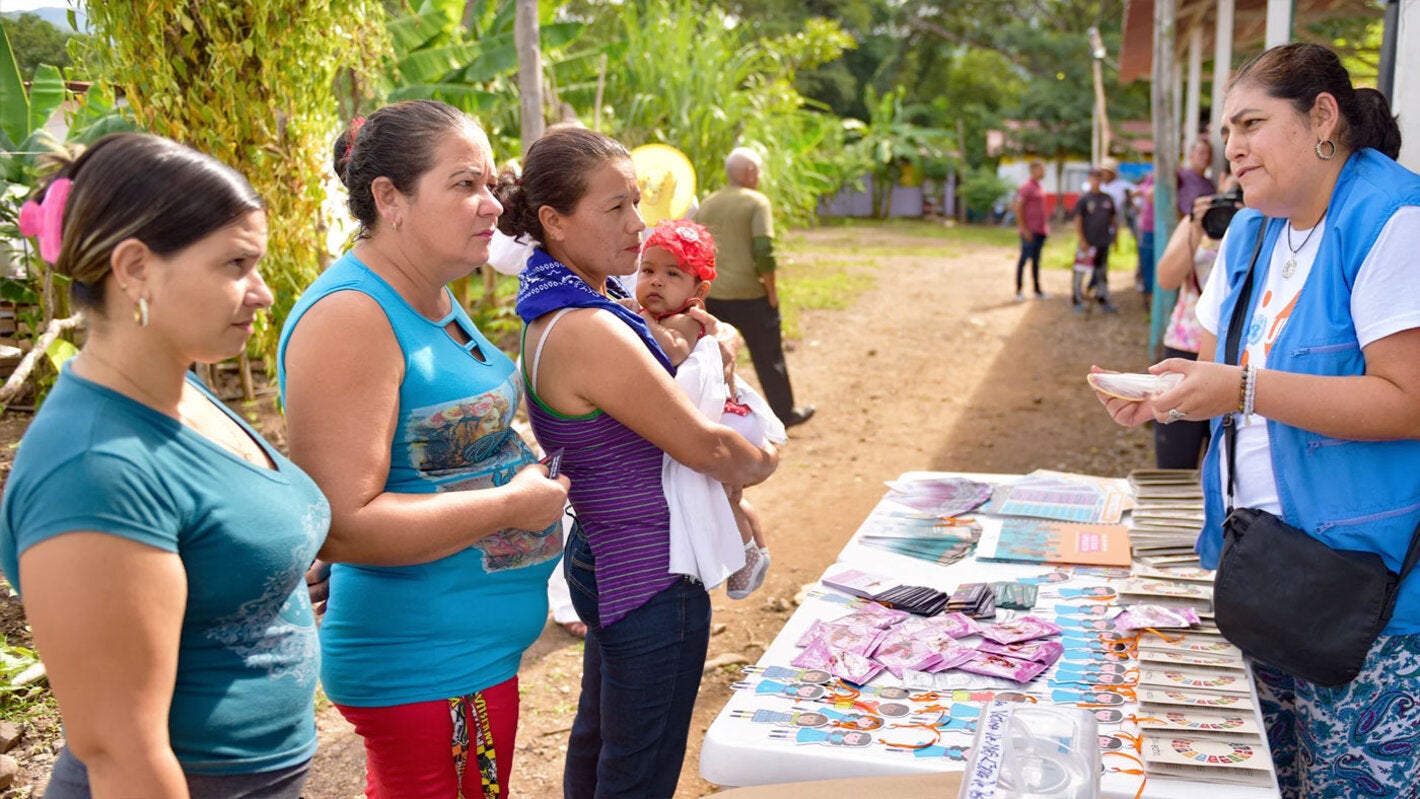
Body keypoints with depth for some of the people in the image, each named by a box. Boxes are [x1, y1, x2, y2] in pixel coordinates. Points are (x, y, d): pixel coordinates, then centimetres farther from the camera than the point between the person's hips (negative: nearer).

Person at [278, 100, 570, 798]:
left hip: (469, 649, 9)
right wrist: (512, 505, -20)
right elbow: (341, 525, -27)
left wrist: (528, 470, 7)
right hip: (429, 669, -9)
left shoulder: (433, 299, 8)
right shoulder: (349, 317, -21)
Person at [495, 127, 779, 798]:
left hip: (603, 560, 10)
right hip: (651, 579, -10)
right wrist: (760, 462, 1)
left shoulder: (557, 311, 4)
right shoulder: (589, 332, -27)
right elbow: (705, 447, -20)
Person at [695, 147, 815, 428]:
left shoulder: (706, 204, 9)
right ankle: (785, 412, 20)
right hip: (749, 294, -5)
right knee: (769, 356, 9)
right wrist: (772, 293, -10)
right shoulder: (756, 202, -9)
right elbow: (763, 251, -18)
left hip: (712, 295, 5)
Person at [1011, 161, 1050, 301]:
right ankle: (1018, 291, 3)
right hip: (1030, 231, -9)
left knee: (1036, 259, 12)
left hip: (1041, 230, 9)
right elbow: (1018, 208, -17)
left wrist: (1045, 226, 17)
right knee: (1025, 258, -4)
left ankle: (1037, 290, 17)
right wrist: (1024, 229, -19)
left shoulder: (1039, 187, 15)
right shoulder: (1026, 187, -12)